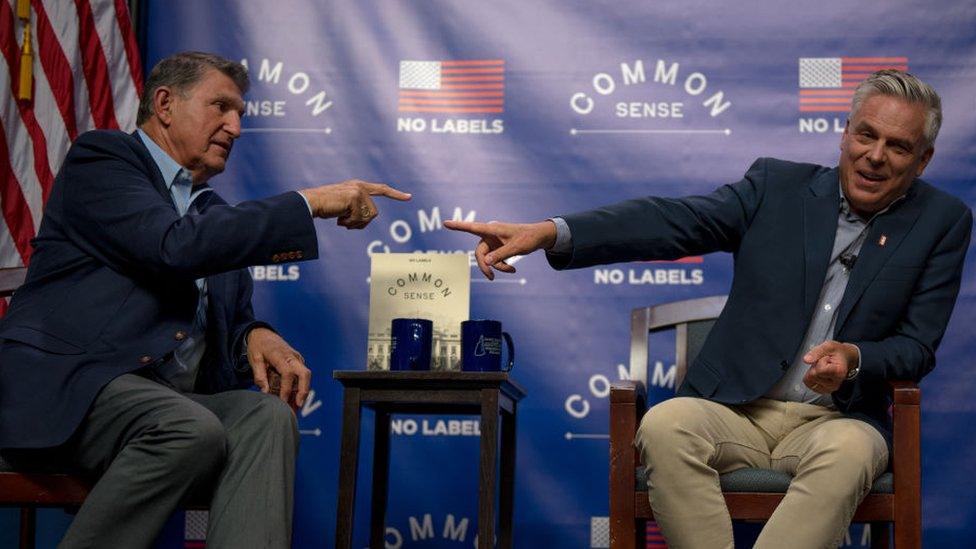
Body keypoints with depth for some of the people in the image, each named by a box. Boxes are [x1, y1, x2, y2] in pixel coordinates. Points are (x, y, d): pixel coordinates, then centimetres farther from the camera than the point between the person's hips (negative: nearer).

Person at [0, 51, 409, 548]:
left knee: (266, 416, -23)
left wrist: (256, 337, -1)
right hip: (66, 380, -6)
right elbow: (175, 247, -15)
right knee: (192, 430, -34)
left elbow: (233, 319, 26)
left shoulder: (215, 213, 25)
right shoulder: (101, 157, 2)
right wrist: (310, 204, -13)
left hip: (168, 403, 7)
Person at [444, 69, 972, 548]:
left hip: (836, 419, -1)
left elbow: (918, 346, 4)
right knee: (664, 425, -31)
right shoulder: (777, 184, 5)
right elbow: (674, 221, -9)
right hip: (738, 409, 1)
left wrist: (854, 358, -21)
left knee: (848, 451, -36)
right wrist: (549, 232, -25)